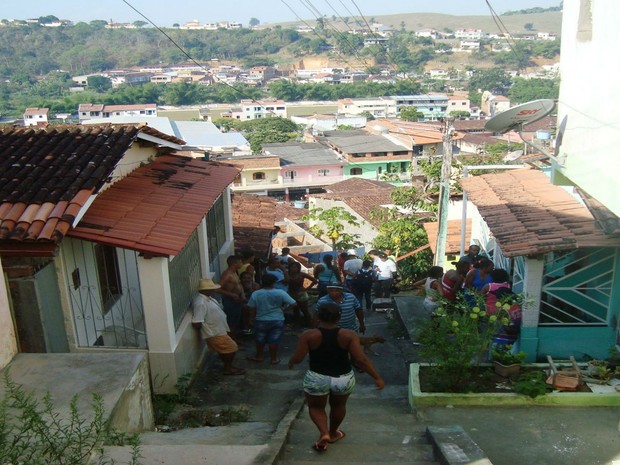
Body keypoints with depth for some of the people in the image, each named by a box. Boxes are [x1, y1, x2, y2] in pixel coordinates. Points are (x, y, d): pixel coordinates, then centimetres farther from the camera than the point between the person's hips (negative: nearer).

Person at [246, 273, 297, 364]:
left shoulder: (255, 294, -9)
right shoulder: (280, 293, -11)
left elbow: (252, 308, -2)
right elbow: (293, 304, -13)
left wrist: (252, 318, 13)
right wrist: (284, 309, 0)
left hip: (261, 320, 1)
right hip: (277, 320, -1)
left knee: (260, 340, 18)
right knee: (274, 340, 9)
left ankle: (258, 356, 32)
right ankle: (274, 358, 18)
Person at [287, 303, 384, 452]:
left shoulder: (308, 336, -14)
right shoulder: (349, 335, -13)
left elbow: (297, 358, -13)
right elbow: (361, 359, -18)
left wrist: (290, 362, 9)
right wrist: (377, 377, -11)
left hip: (316, 378, -1)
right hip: (344, 379, 2)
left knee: (316, 407, 22)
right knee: (338, 405, 27)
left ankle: (324, 433, 1)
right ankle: (333, 434, 44)